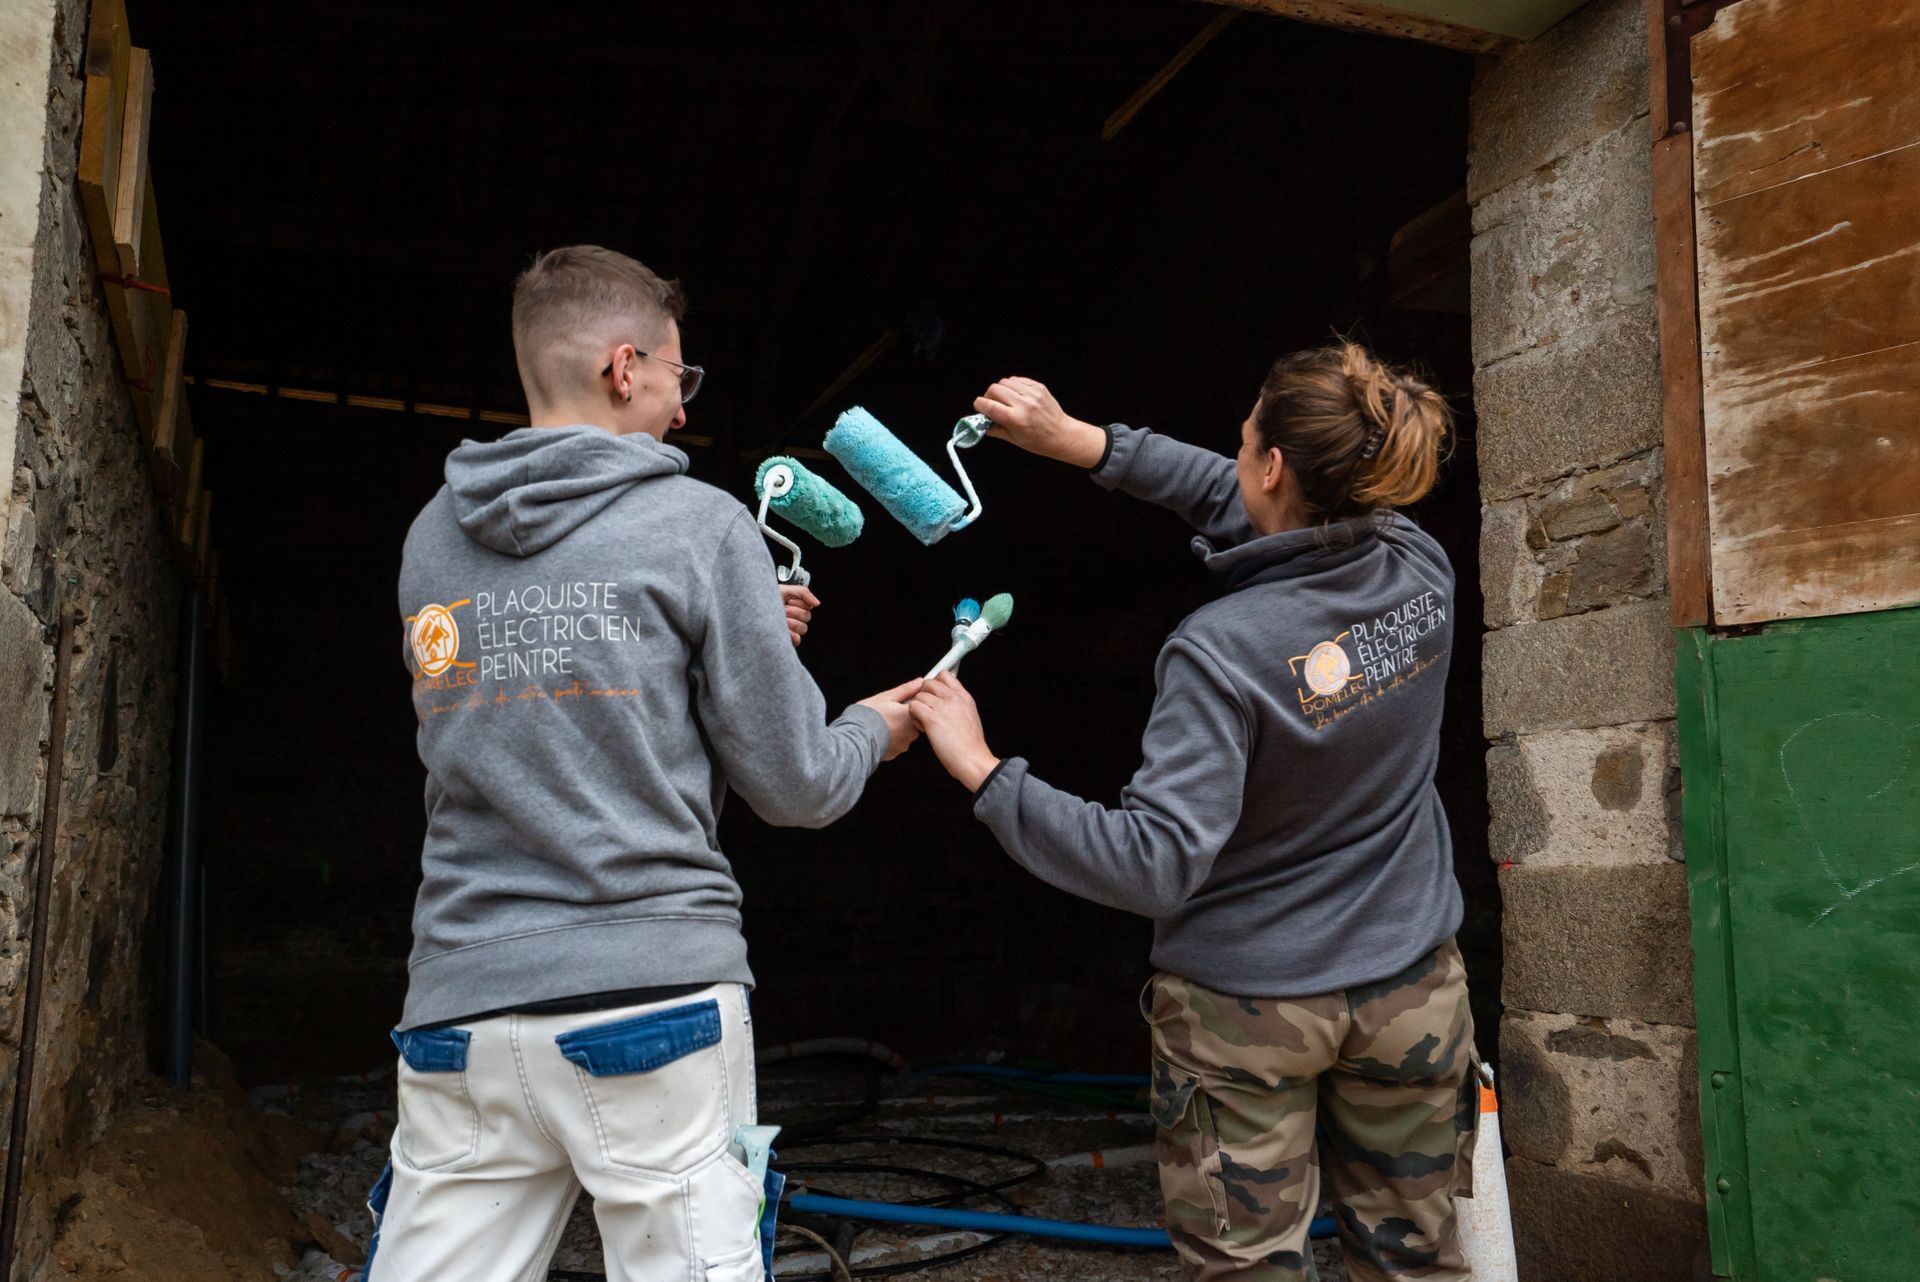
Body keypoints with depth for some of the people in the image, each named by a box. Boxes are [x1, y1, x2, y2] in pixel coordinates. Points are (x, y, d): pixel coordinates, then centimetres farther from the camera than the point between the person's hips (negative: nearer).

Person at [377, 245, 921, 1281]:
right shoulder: (700, 526, -5)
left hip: (459, 1004, 5)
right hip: (651, 996, -4)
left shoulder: (433, 537, 10)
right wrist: (873, 728, 19)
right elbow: (792, 786, -2)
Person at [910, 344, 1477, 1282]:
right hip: (1409, 989, 6)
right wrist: (1080, 441, 6)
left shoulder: (1223, 650, -26)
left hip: (1247, 1005, -5)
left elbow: (1156, 863, -29)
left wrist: (983, 771, -26)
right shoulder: (1419, 573, -7)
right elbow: (1241, 507, 6)